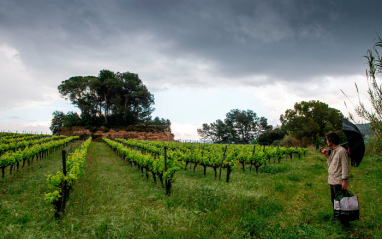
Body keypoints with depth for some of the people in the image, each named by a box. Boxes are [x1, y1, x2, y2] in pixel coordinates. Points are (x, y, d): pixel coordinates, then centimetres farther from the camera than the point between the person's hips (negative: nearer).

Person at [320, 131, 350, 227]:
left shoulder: (342, 151, -14)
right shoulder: (332, 151, 14)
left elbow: (345, 166, -16)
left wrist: (344, 180, -18)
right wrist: (327, 156, 6)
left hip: (339, 182, -9)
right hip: (332, 180, 9)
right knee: (334, 200, 17)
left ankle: (345, 222, 4)